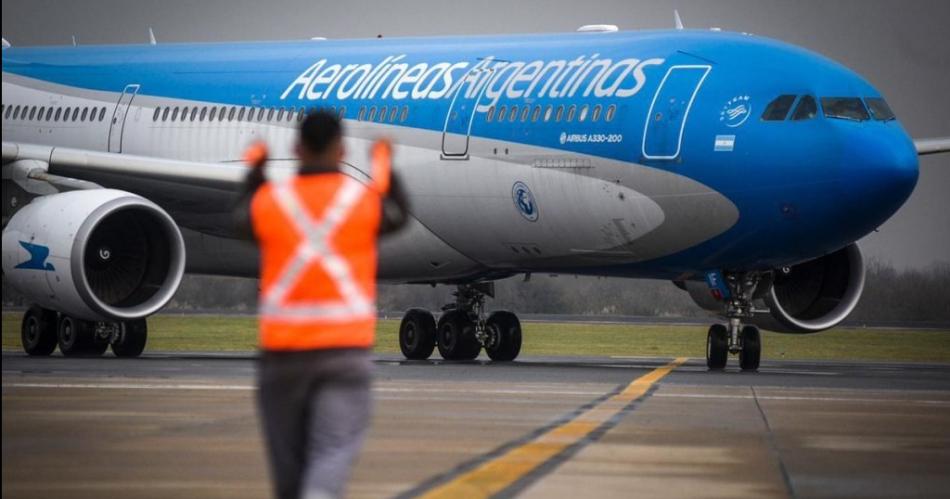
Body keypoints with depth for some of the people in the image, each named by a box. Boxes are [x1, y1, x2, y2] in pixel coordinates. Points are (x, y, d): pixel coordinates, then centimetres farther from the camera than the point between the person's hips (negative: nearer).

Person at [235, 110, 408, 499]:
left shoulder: (269, 200, 0)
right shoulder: (365, 199, -2)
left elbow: (245, 221, 24)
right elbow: (398, 216, 21)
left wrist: (254, 171, 38)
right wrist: (385, 168, 35)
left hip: (283, 346, 2)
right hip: (346, 347, -1)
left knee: (289, 453, 15)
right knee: (333, 451, -8)